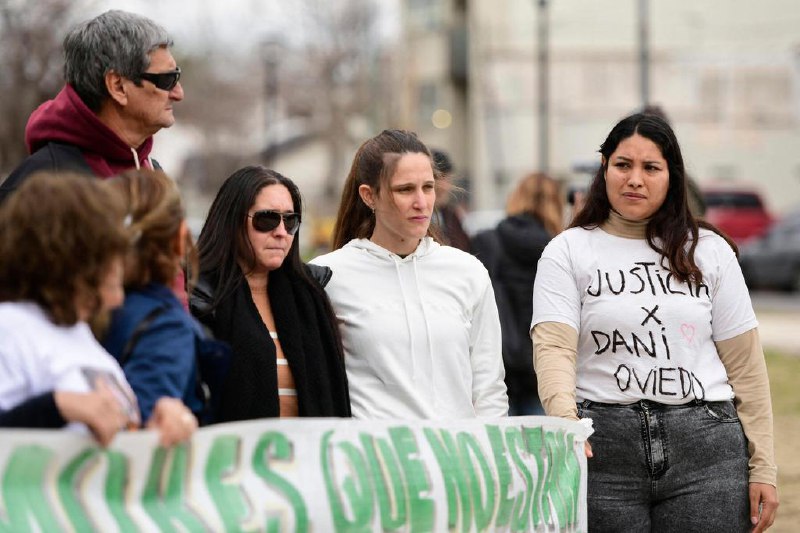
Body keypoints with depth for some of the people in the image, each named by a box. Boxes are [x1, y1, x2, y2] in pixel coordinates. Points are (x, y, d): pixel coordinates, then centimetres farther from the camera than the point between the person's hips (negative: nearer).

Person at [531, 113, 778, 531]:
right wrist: (565, 417, -29)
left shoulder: (710, 251, 10)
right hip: (602, 445, -1)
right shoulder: (567, 252, 5)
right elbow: (554, 347, -9)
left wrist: (762, 468, 4)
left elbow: (744, 364, 9)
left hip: (705, 449, 1)